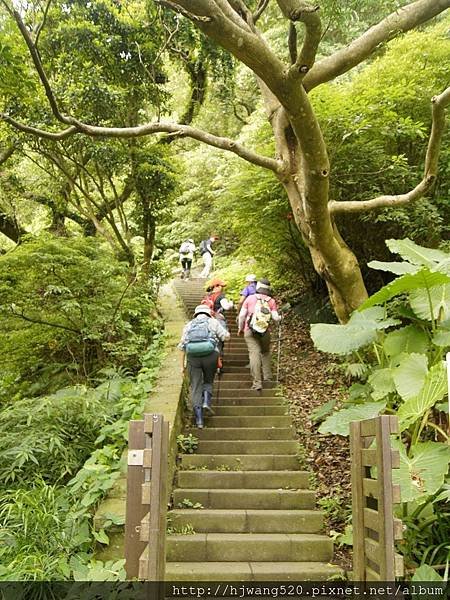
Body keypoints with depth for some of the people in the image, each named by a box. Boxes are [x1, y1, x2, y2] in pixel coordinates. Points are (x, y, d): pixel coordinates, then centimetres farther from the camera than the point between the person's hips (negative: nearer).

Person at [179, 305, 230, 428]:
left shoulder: (189, 325, 19)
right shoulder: (213, 322, 13)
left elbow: (182, 345, 15)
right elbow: (225, 336, 7)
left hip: (192, 356, 1)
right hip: (210, 354, -1)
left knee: (195, 386, 7)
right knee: (208, 381, 23)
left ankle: (199, 420, 2)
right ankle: (206, 401, -3)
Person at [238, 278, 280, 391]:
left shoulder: (250, 298, 3)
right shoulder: (271, 301, 4)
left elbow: (242, 315, 0)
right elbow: (275, 318, -3)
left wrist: (240, 328, 13)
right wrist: (279, 317, 21)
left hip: (249, 331, -2)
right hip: (265, 331, 2)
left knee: (254, 353, -7)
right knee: (265, 352, 21)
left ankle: (257, 382, -13)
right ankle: (268, 377, 22)